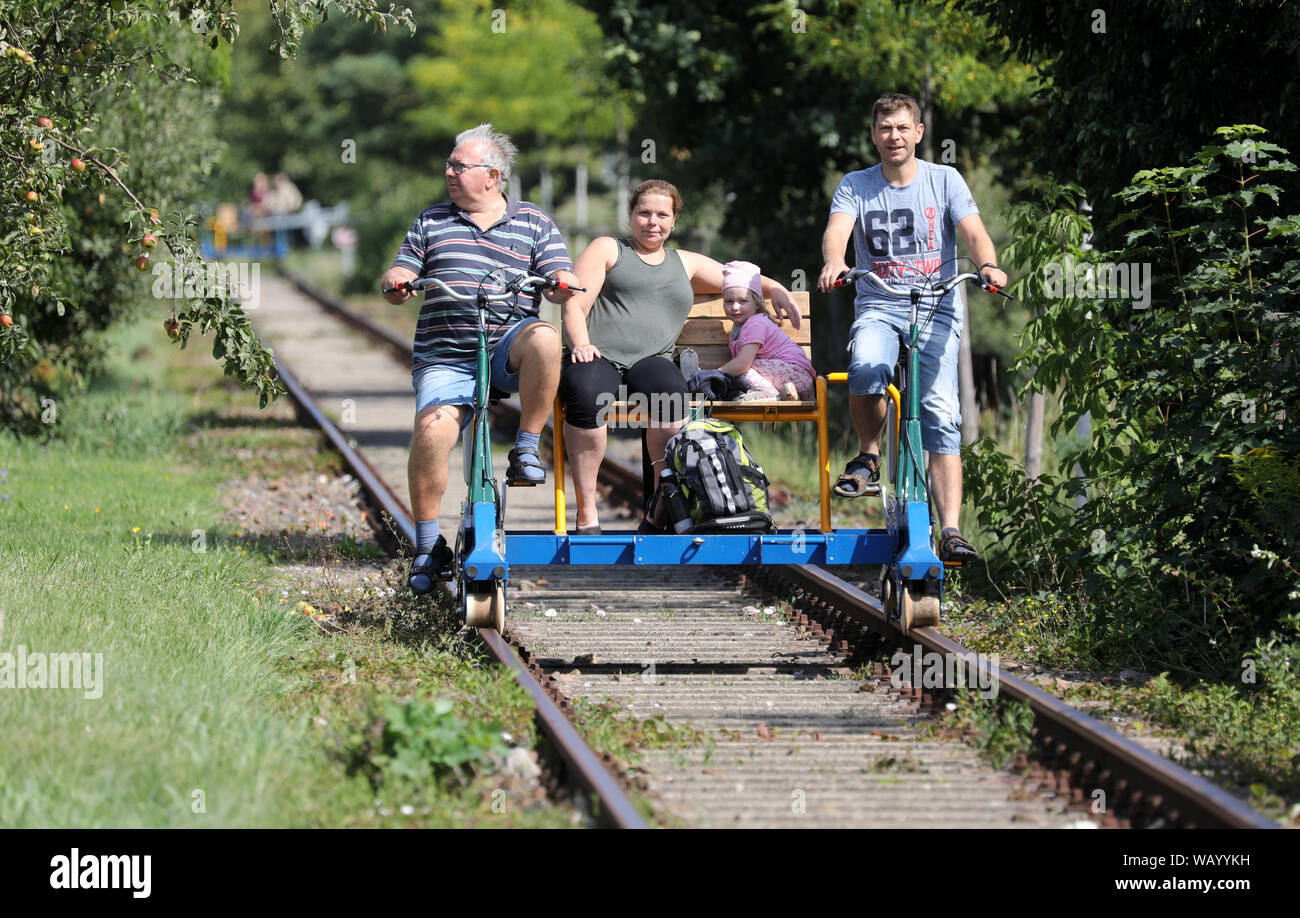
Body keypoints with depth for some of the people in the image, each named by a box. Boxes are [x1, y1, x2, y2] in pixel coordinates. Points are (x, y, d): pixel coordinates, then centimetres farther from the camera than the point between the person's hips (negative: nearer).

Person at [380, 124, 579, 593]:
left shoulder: (534, 223, 13)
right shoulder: (431, 222, 18)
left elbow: (560, 282, 5)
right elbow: (398, 279, 15)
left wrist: (563, 284, -19)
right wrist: (394, 284, -9)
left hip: (508, 346, -1)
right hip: (446, 355, 1)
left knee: (544, 339, -36)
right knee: (433, 427, -26)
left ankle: (526, 448, -18)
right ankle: (428, 545, -14)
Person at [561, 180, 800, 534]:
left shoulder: (685, 263, 31)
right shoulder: (607, 249, 19)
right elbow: (574, 306, 8)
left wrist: (774, 288, 11)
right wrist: (581, 344, -11)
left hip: (650, 361, 2)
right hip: (597, 358, -2)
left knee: (670, 390, -36)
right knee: (586, 395, -39)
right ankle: (586, 516, -33)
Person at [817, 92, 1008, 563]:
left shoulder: (945, 180, 5)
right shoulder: (855, 186, 6)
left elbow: (973, 231, -8)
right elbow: (837, 229, -12)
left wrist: (988, 265, -31)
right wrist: (833, 262, -36)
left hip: (936, 309, 0)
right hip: (878, 307, 0)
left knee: (941, 413, -16)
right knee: (867, 370, -34)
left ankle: (951, 531, -18)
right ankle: (868, 457, -7)